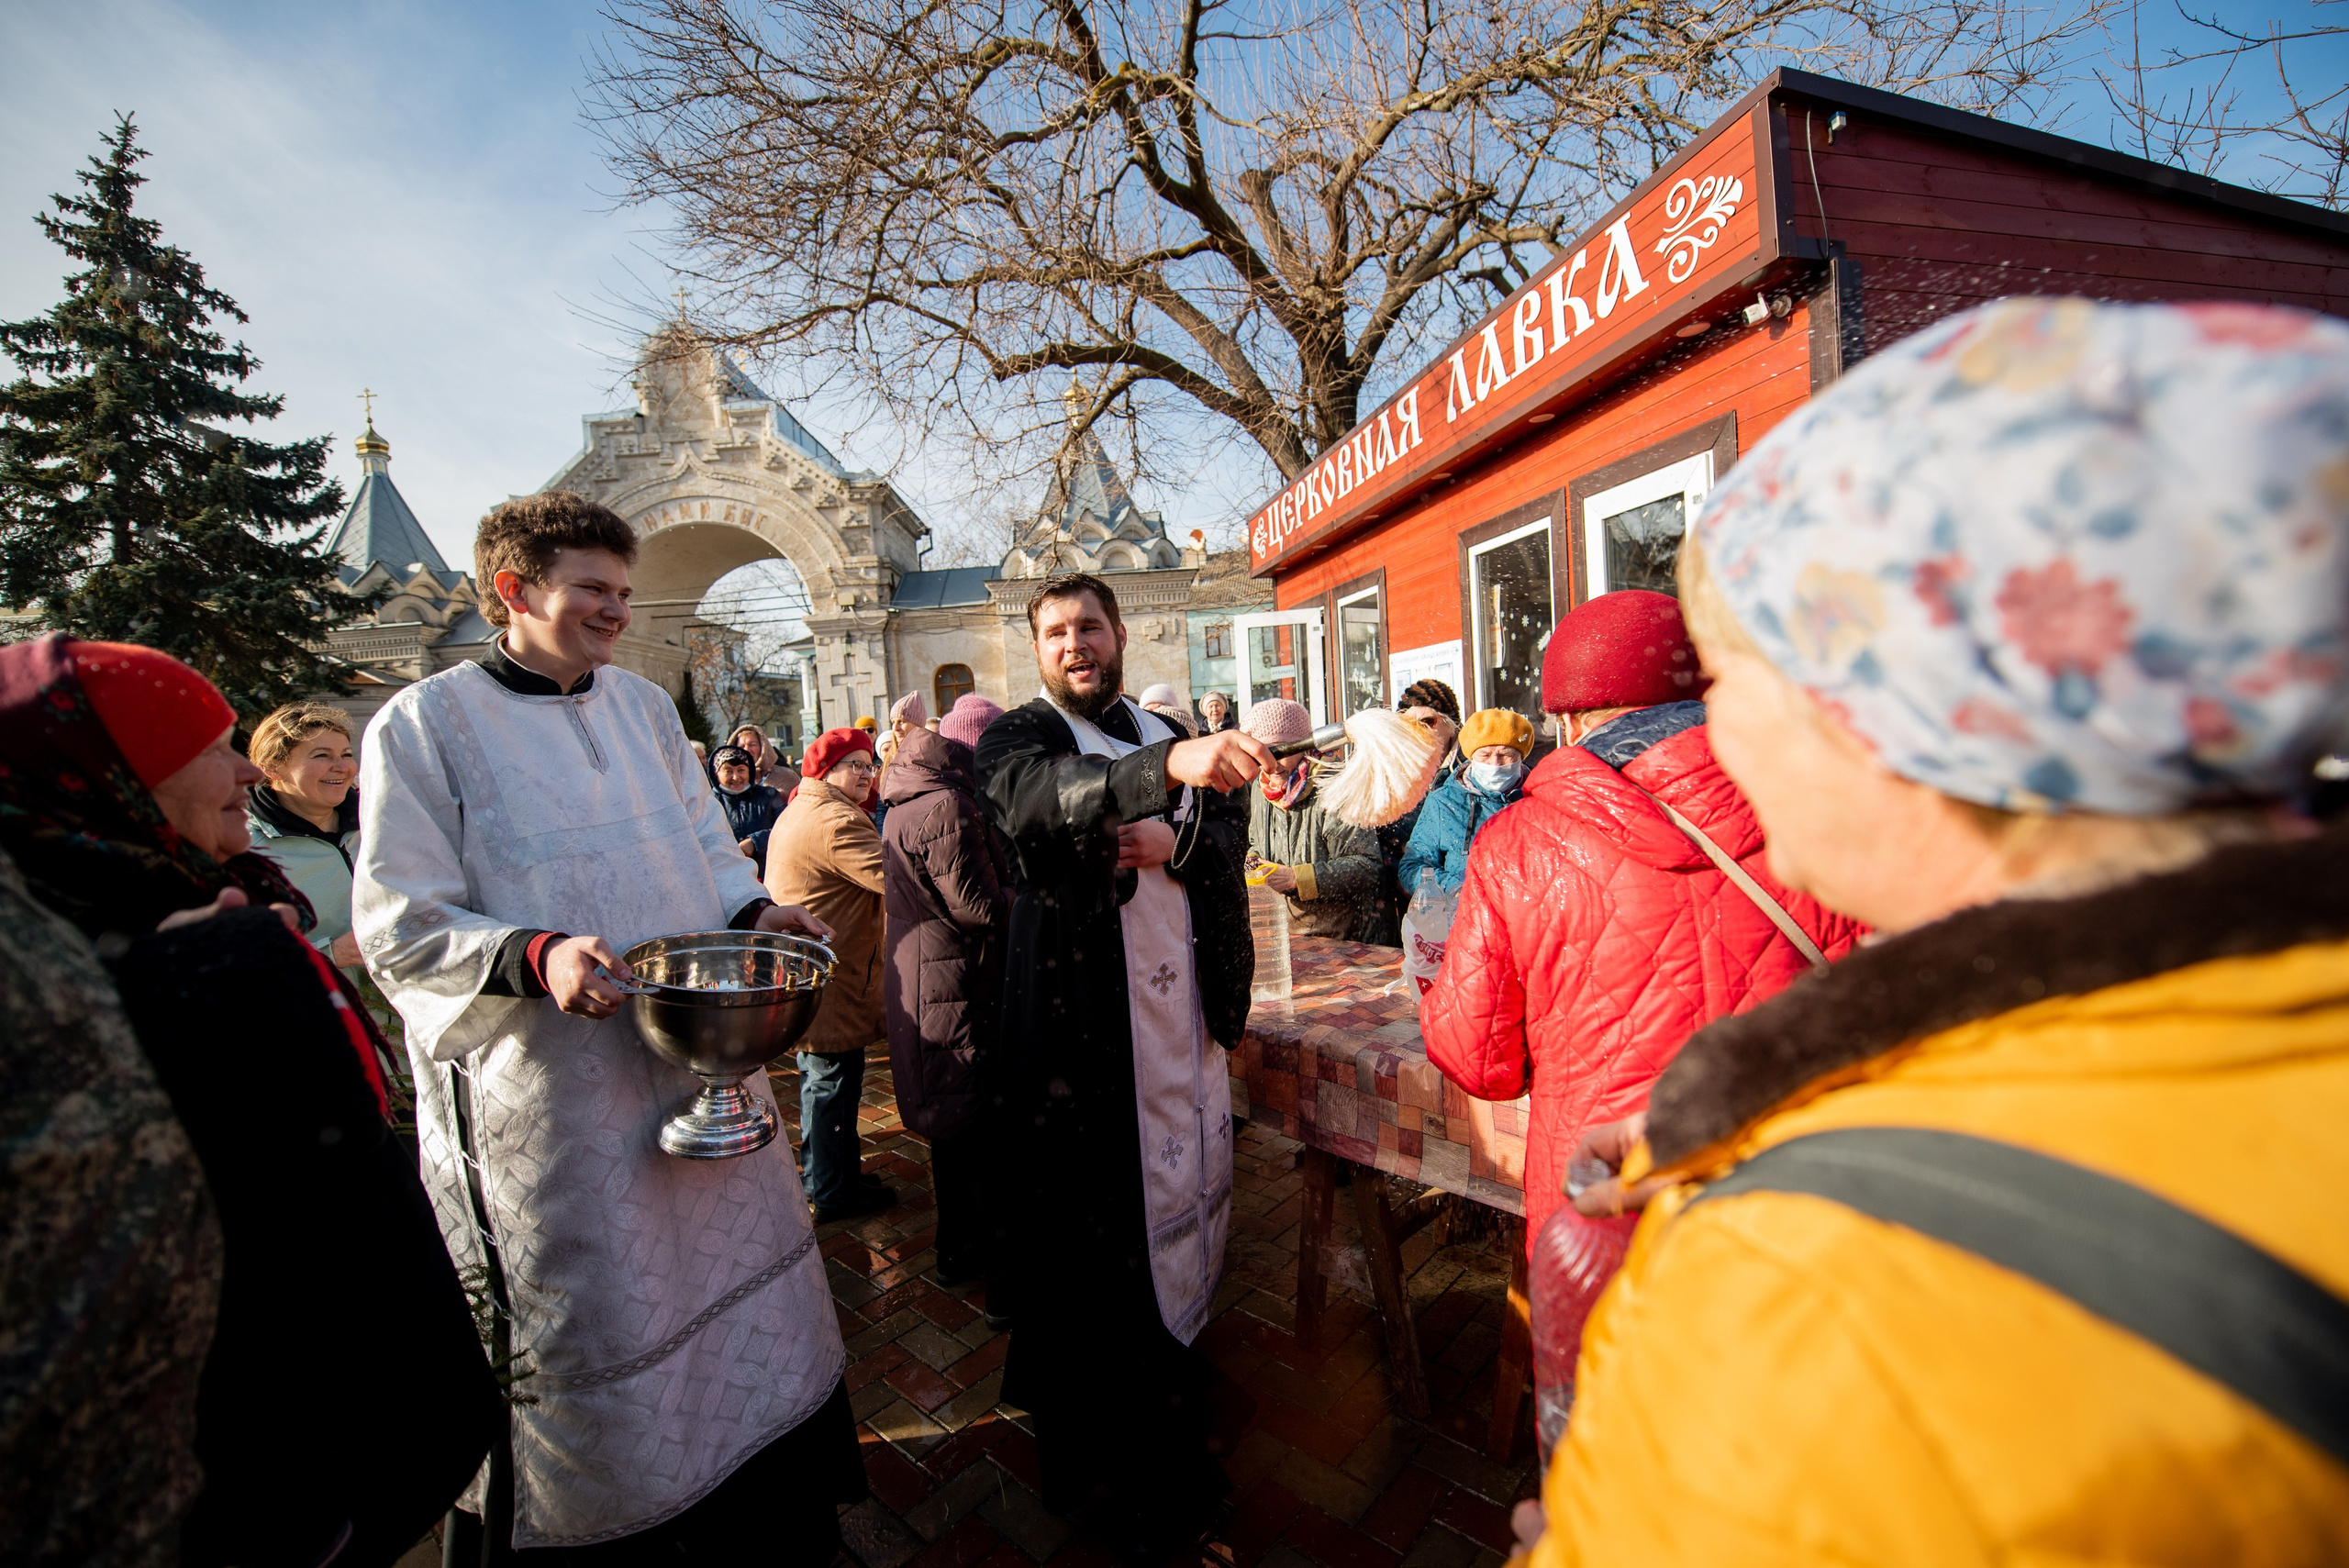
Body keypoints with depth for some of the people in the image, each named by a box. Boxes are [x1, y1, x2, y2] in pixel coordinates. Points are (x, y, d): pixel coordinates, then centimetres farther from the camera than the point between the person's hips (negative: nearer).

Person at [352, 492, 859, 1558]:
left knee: (739, 1270, 19)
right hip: (552, 1101, -5)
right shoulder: (423, 725, -7)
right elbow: (398, 931, -9)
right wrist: (536, 956, -26)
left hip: (698, 1061, 6)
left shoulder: (644, 705, 8)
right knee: (585, 1341, 10)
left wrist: (757, 911, -7)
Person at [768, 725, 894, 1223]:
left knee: (818, 1074, 24)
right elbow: (891, 874, -34)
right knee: (834, 1078, 2)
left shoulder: (796, 813, 14)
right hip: (832, 980, -11)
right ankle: (834, 1192, 16)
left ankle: (817, 1169, 41)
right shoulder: (835, 819, -23)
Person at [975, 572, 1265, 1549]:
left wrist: (1173, 844, -15)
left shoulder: (1166, 735, 13)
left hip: (1177, 1014, 5)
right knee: (1084, 1222, 3)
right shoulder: (1016, 737, -4)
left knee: (1174, 1206, 16)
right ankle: (1080, 1430, 27)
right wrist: (1167, 767, -45)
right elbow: (1030, 803, -28)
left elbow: (1226, 853, 9)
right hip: (1077, 1020, -5)